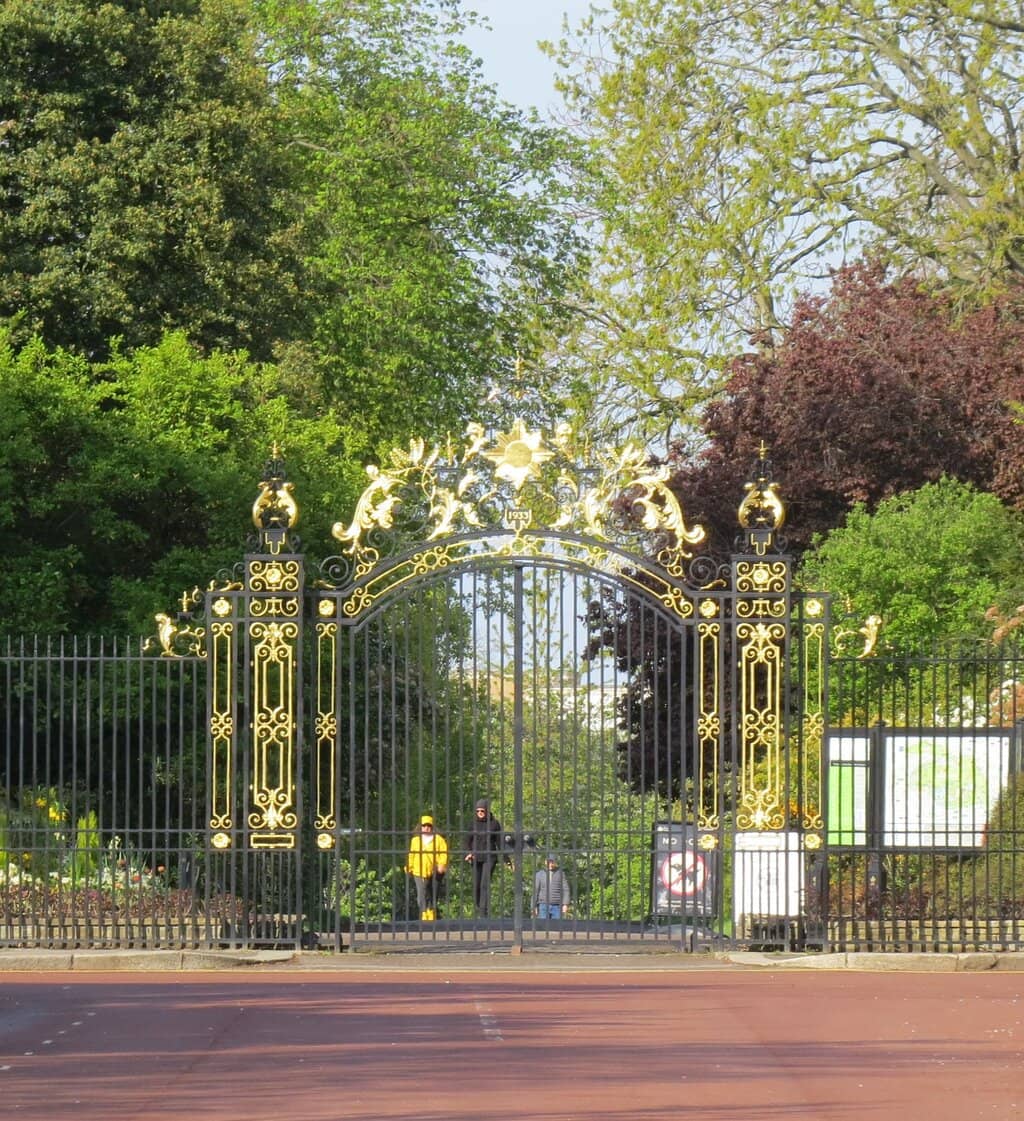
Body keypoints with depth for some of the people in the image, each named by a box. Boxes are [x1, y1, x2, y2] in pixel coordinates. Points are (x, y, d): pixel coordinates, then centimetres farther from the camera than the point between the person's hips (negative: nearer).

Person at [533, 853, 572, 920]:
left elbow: (566, 890, 1)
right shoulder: (539, 874, 7)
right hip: (543, 906, 1)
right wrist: (534, 906, 2)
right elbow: (535, 891, 7)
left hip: (557, 906, -1)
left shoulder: (561, 874, 5)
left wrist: (566, 904, -11)